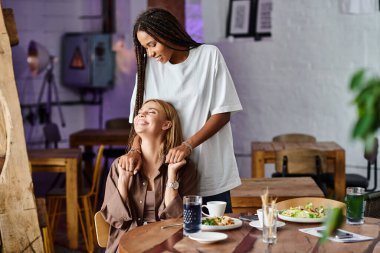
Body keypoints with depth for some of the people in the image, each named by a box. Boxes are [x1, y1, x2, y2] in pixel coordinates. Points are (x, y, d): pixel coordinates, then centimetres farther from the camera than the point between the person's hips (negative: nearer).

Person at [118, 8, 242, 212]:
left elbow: (223, 113, -6)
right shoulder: (149, 65, 5)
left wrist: (187, 146, -17)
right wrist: (135, 150, -15)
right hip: (168, 168, 2)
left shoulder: (209, 56, -3)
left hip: (210, 172, -2)